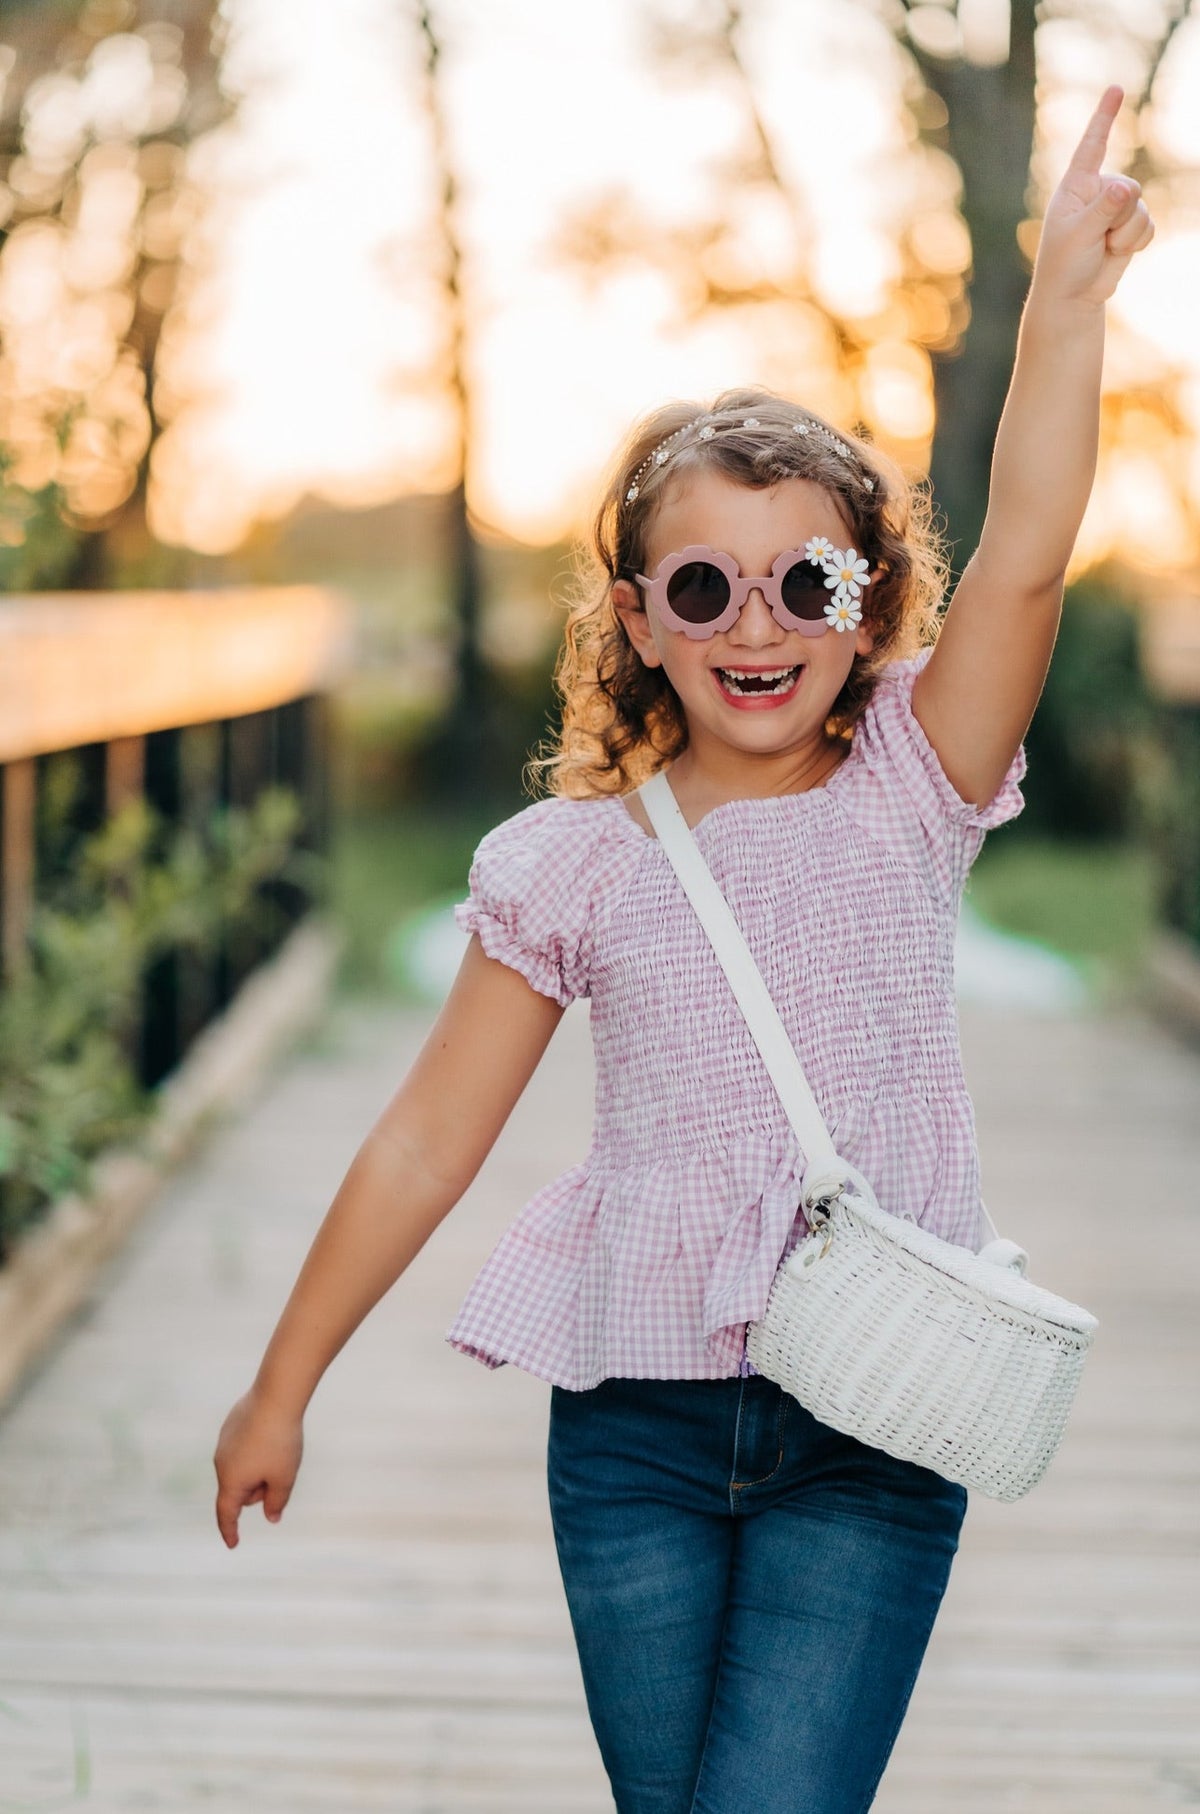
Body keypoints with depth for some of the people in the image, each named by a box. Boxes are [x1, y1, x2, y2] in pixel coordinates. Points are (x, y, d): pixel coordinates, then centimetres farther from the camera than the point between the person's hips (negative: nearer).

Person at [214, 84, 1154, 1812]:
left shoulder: (912, 798, 1)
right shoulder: (570, 865, 2)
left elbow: (1023, 558, -14)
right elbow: (429, 1136, 7)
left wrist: (1069, 288, -22)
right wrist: (282, 1387, 11)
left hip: (872, 1428, -1)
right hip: (639, 1422, 1)